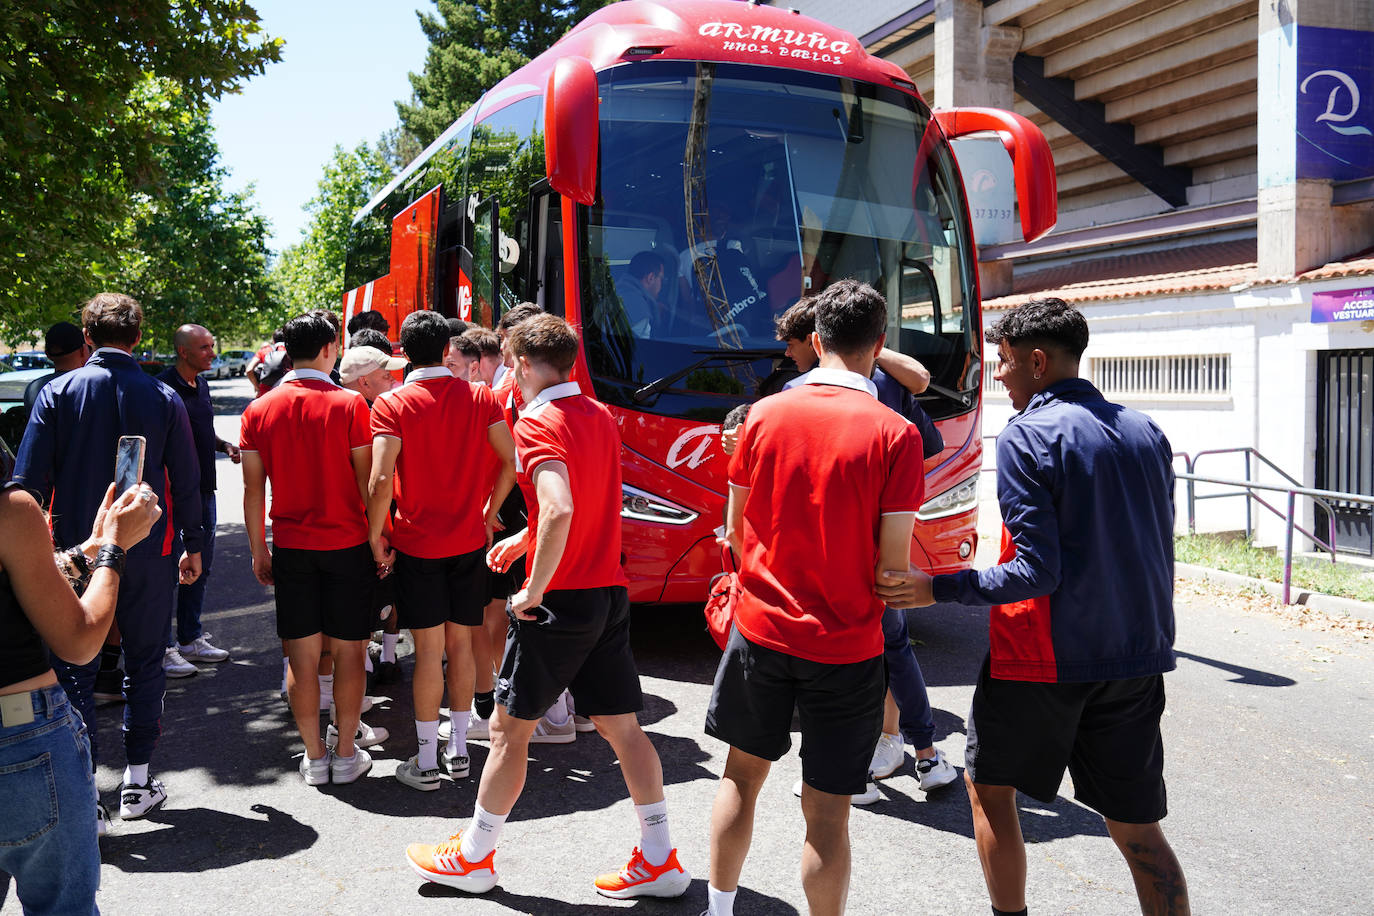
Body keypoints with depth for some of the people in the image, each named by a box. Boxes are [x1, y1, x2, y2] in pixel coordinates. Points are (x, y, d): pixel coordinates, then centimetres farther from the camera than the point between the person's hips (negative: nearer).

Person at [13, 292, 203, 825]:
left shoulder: (58, 393, -5)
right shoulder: (164, 399, -3)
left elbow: (29, 477, -6)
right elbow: (186, 481, 1)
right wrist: (192, 546, 11)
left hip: (75, 549, 0)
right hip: (149, 552, 1)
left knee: (75, 668, 9)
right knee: (145, 664, 13)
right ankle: (137, 783, 19)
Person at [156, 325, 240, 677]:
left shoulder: (201, 386, 13)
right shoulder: (164, 387, -14)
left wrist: (225, 446, 7)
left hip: (203, 490, 9)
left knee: (200, 568, 16)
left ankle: (191, 639, 28)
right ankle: (164, 649, 6)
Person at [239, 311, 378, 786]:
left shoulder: (259, 410, 1)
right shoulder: (350, 404, -9)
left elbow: (253, 488, 3)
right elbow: (366, 481, -8)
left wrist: (258, 550, 12)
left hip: (290, 547, 3)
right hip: (347, 544, -2)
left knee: (301, 655, 8)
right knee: (349, 651, 8)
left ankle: (314, 757, 15)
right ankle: (346, 754, 15)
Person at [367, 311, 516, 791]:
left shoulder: (391, 404, -9)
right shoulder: (480, 397, 1)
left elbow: (381, 481, -18)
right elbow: (511, 463, -1)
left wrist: (376, 536, -6)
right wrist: (487, 514, 11)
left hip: (416, 545, -3)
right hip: (469, 542, 3)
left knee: (429, 651, 1)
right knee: (460, 645, 12)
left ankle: (426, 762, 8)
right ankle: (459, 751, 21)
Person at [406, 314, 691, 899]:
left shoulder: (537, 423, -14)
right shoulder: (601, 417, 10)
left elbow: (559, 510, -31)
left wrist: (535, 589, -21)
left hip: (560, 602, -7)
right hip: (610, 593, 7)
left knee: (509, 729, 7)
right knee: (622, 726, 12)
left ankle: (471, 858, 22)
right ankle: (659, 860, 17)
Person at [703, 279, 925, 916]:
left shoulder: (764, 414, -3)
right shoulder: (895, 435, -12)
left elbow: (735, 529, 6)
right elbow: (892, 566, -12)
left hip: (760, 628, 3)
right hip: (846, 644, -3)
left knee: (742, 775, 21)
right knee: (827, 812, 6)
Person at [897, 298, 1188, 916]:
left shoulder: (1027, 437, -12)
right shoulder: (1144, 432, 8)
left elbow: (1036, 572, -19)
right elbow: (1160, 551, 15)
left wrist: (935, 589, -12)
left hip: (1043, 658, -6)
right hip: (1137, 657, 6)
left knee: (989, 788, 15)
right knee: (1136, 827, 11)